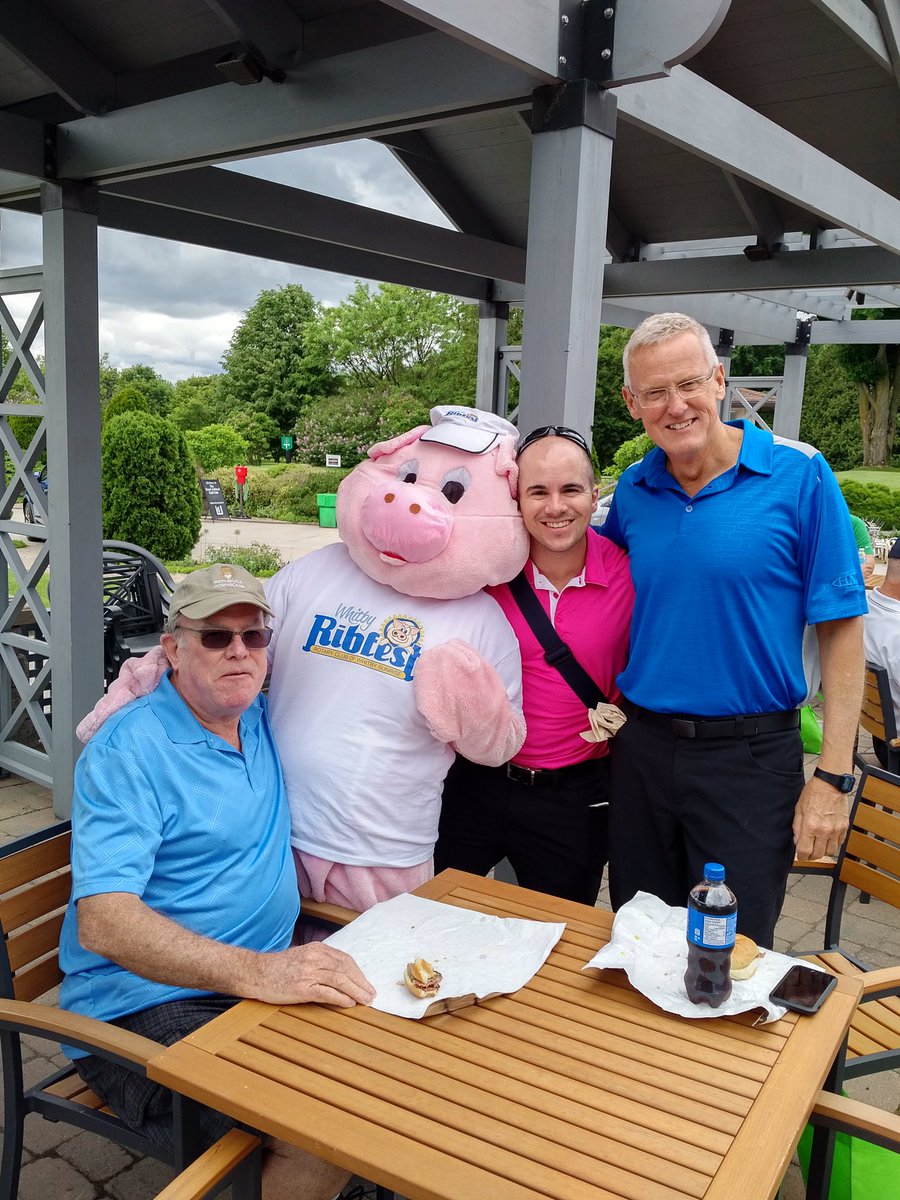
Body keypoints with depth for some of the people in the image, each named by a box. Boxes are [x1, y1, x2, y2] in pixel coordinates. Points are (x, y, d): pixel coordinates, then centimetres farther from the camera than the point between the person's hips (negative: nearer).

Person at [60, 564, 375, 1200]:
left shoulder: (262, 719, 7)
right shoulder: (129, 751, -15)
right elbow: (101, 923, -24)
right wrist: (256, 972, -36)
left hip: (267, 974, 8)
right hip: (148, 1005, -7)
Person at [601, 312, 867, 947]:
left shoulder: (798, 476, -9)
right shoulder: (632, 490, 3)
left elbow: (841, 628, -9)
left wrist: (833, 777, -12)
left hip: (751, 756, -4)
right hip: (642, 748, 4)